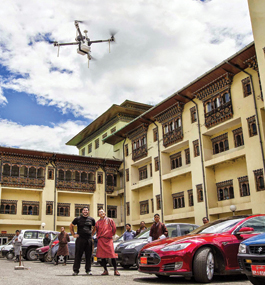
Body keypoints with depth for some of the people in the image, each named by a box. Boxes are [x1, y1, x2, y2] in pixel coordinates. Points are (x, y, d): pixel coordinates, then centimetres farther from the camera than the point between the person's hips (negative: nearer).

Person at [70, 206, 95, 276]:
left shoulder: (91, 219, 10)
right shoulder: (78, 219, 4)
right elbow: (71, 226, 13)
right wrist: (73, 234, 7)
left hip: (89, 239, 2)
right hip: (80, 239, -2)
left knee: (88, 255, 5)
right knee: (78, 255, -1)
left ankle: (88, 270, 14)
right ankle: (76, 270, 6)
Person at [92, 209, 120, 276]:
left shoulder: (110, 220, 5)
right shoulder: (97, 222, 10)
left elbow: (114, 229, 9)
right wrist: (98, 236, 14)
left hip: (109, 239, -3)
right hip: (101, 240, 3)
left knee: (112, 255, -9)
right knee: (102, 256, 2)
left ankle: (115, 270, -3)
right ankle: (105, 270, 12)